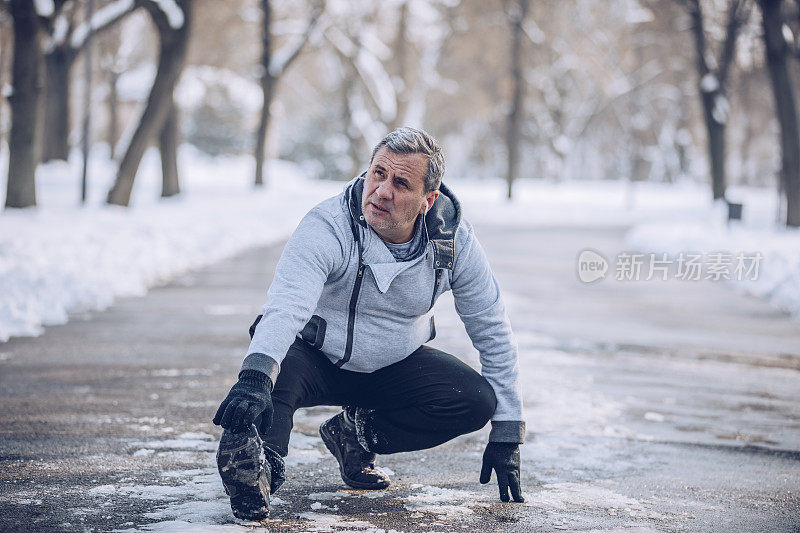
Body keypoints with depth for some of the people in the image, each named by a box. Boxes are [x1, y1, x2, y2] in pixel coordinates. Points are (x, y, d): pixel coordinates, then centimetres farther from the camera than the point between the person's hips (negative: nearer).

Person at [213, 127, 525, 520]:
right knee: (279, 372, -37)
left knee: (477, 400, -19)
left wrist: (506, 436, -7)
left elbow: (493, 332, -7)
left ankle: (357, 434, -1)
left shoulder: (454, 240, -16)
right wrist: (254, 375, -64)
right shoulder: (326, 227, -27)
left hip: (395, 365, 5)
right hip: (315, 356, -4)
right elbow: (286, 306, -44)